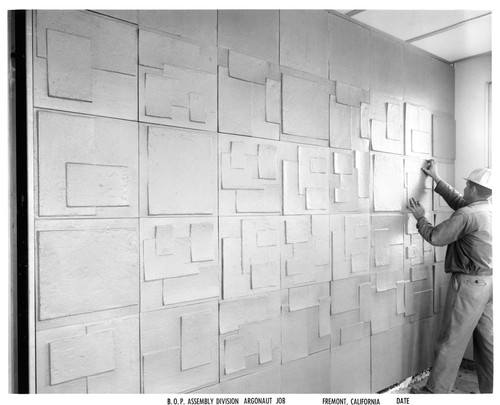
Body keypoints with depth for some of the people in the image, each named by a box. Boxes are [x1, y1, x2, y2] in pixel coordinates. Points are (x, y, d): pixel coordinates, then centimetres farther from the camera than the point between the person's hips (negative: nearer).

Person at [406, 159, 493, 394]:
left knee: (451, 341, 1)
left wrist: (420, 218, 3)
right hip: (489, 282, 9)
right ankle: (490, 390, 24)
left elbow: (435, 237, -15)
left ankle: (435, 391, 12)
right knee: (487, 340, 15)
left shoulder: (467, 215, -20)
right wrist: (435, 178, 24)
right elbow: (457, 201, 19)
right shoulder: (490, 211, 7)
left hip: (469, 283, -9)